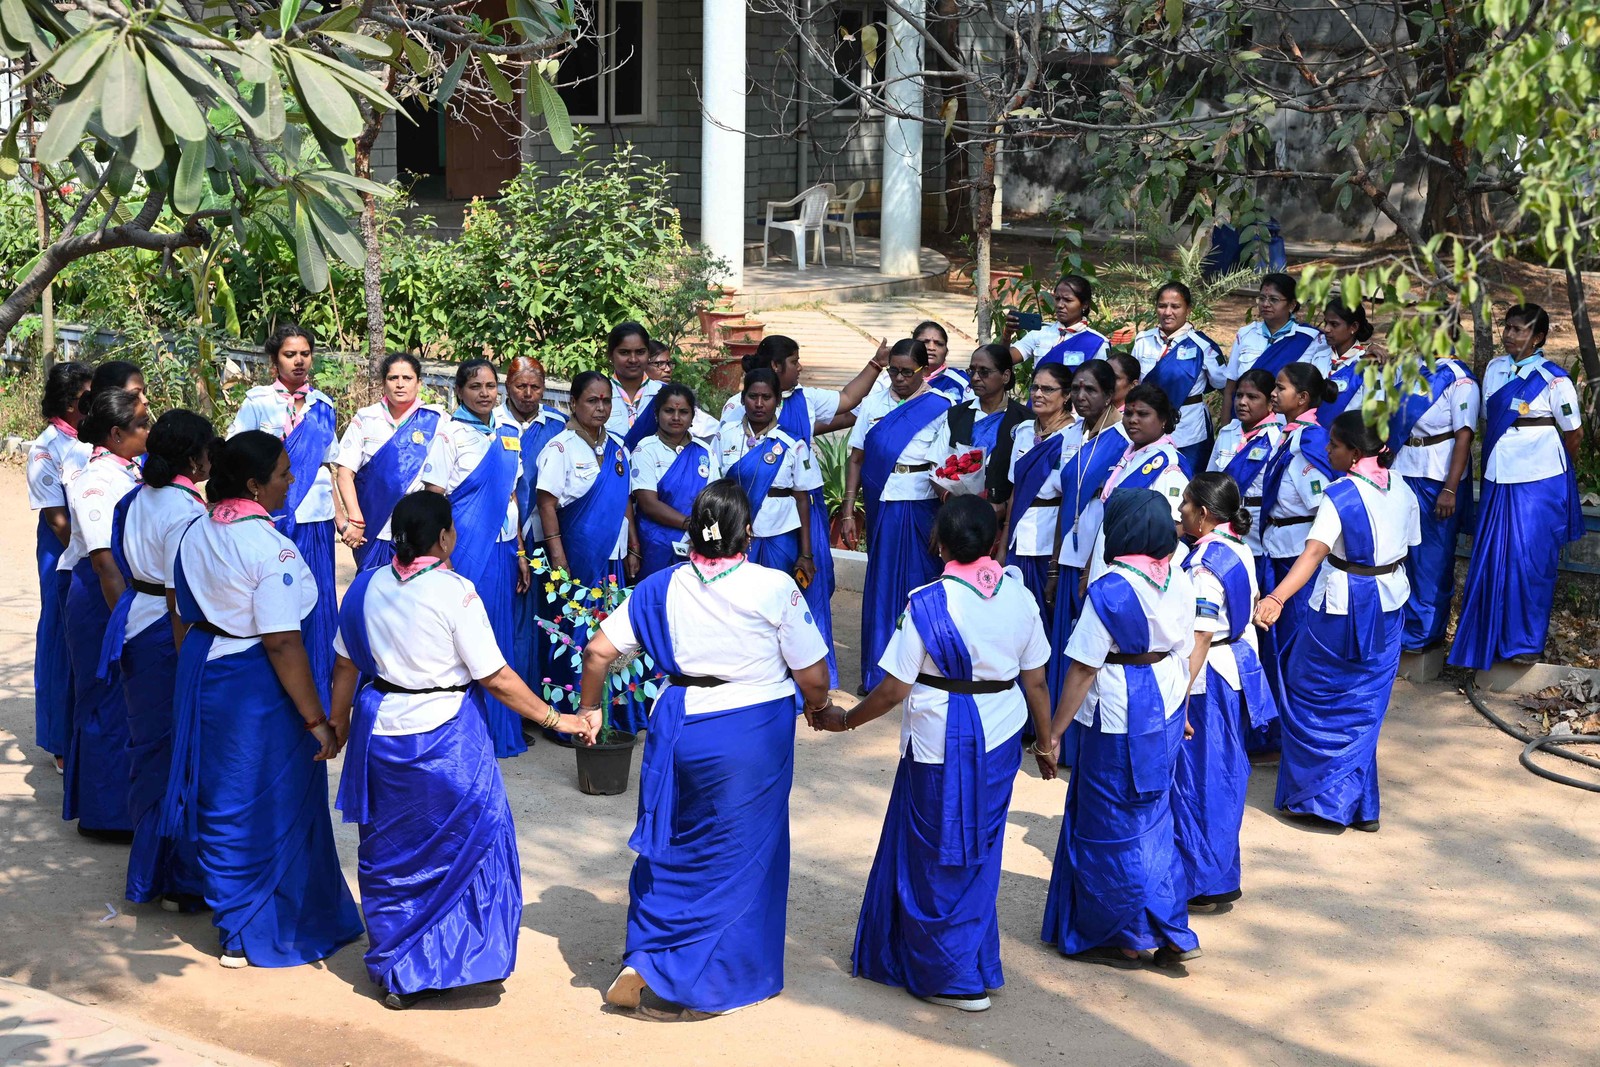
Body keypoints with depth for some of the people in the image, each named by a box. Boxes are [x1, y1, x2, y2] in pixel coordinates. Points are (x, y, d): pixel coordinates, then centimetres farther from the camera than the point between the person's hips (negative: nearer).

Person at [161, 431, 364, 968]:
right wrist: (317, 720, -19)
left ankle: (229, 917, 37)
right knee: (270, 808, 8)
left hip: (201, 669, 8)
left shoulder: (195, 534, 2)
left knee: (220, 801, 20)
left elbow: (183, 614, 11)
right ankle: (256, 937, 20)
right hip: (255, 684, -8)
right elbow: (282, 644, -24)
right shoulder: (270, 548, -22)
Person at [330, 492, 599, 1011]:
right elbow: (497, 679, -16)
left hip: (380, 729, 6)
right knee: (459, 845, 11)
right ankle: (430, 968, 15)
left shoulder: (368, 586, -2)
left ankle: (390, 967, 28)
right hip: (445, 737, -6)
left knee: (389, 849, 19)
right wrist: (557, 719, -7)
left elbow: (345, 664, 6)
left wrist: (337, 725, 21)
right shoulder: (454, 592, -18)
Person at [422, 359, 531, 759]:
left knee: (500, 639, 11)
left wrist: (520, 552, 13)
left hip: (502, 549, 6)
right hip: (466, 549, -6)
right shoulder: (450, 433, -6)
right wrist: (443, 559, -15)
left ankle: (499, 731, 21)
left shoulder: (508, 436, 11)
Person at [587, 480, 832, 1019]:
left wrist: (589, 709, 17)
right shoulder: (774, 587, -12)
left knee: (673, 847, 21)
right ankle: (674, 981, 12)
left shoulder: (662, 587, 0)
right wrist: (818, 707, 13)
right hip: (753, 735, -4)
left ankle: (644, 965, 21)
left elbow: (598, 651, 1)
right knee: (740, 855, 10)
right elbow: (813, 678, -9)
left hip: (680, 727, 4)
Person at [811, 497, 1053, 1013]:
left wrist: (844, 720, 1)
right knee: (978, 853, 20)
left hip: (941, 746, -5)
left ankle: (958, 979, 20)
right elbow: (1036, 682, 2)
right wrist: (1047, 740, 16)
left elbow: (894, 689, -14)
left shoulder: (927, 604, -18)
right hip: (1001, 740, 5)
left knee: (937, 858, 11)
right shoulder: (1019, 597, -4)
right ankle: (974, 961, 34)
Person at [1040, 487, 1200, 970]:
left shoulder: (1110, 591, -21)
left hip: (1117, 720, -7)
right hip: (1165, 713, 7)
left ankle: (1121, 938, 22)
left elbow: (1083, 671, -19)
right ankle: (1171, 936, 22)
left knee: (1108, 826, 10)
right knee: (1152, 822, 19)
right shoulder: (1180, 582, -1)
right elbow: (1184, 655, 8)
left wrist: (1052, 735, -12)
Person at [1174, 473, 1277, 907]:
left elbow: (1199, 640, -24)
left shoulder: (1203, 566, -22)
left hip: (1208, 680, -9)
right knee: (1224, 771, 18)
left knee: (1200, 777, 1)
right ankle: (1222, 873, 30)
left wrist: (1180, 699, -23)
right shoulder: (1240, 550, 5)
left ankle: (1205, 883, 10)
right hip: (1237, 669, 9)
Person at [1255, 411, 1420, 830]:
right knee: (1363, 704, 14)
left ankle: (1316, 793, 14)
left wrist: (1276, 598, -45)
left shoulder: (1339, 496, -21)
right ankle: (1360, 805, 18)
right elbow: (1409, 545, 9)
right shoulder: (1401, 489, 0)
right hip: (1389, 604, 6)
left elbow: (1313, 552, -34)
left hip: (1340, 607, -6)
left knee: (1312, 695, 11)